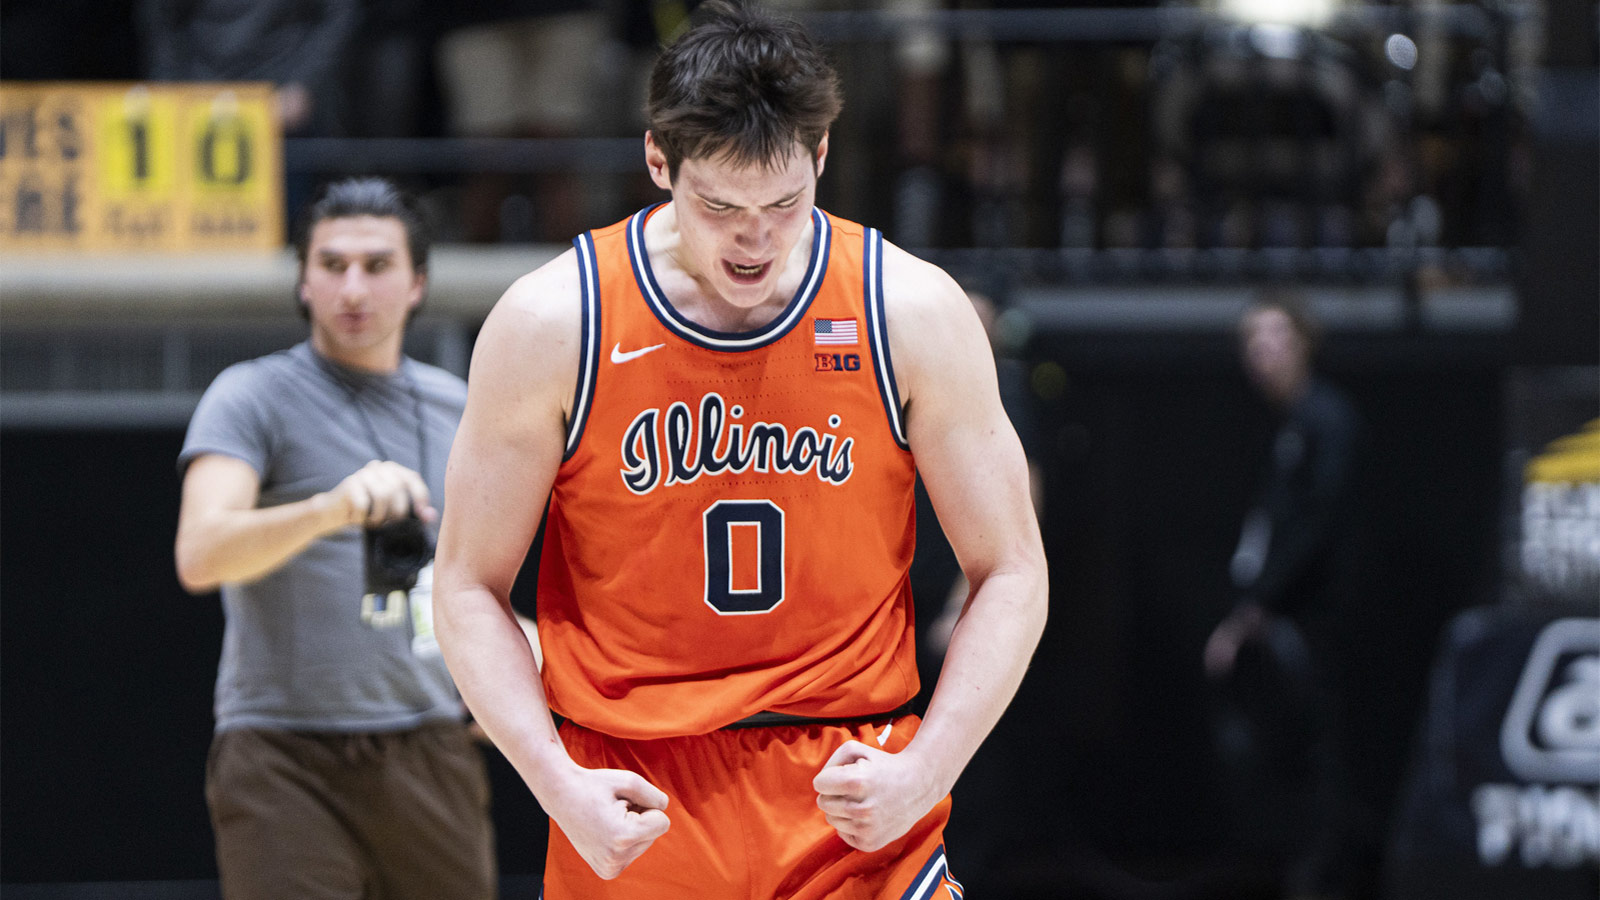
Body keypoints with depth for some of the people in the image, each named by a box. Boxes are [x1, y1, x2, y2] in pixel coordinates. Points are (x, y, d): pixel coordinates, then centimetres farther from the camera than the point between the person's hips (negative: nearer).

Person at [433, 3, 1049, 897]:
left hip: (855, 807, 0)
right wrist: (559, 786, -12)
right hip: (632, 823, 0)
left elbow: (1011, 573, 3)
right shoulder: (552, 326, -5)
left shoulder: (913, 313, -2)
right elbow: (471, 586, 2)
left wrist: (922, 775, -11)